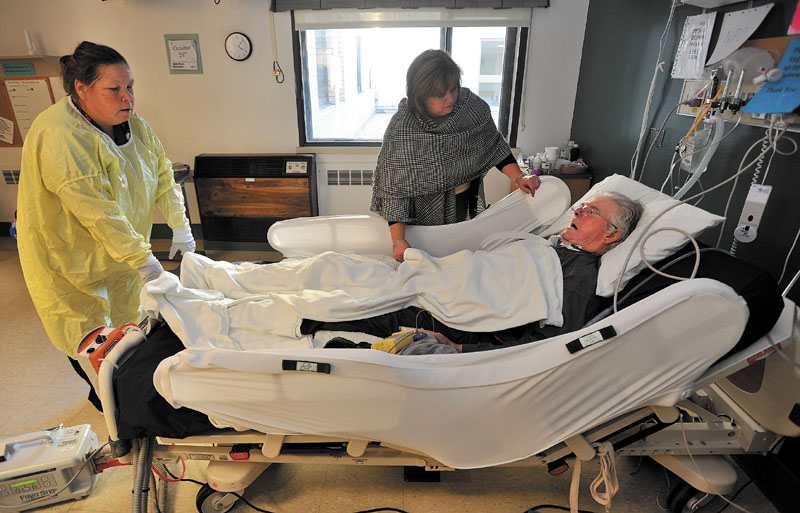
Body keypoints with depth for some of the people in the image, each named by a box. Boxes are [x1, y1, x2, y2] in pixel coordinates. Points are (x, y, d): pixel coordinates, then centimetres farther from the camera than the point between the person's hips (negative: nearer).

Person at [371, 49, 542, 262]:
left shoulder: (471, 105, -15)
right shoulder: (401, 129, -28)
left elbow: (494, 144, 0)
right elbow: (394, 188, -26)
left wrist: (518, 177, -13)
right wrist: (399, 241, -31)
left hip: (462, 203, 4)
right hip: (425, 210, -4)